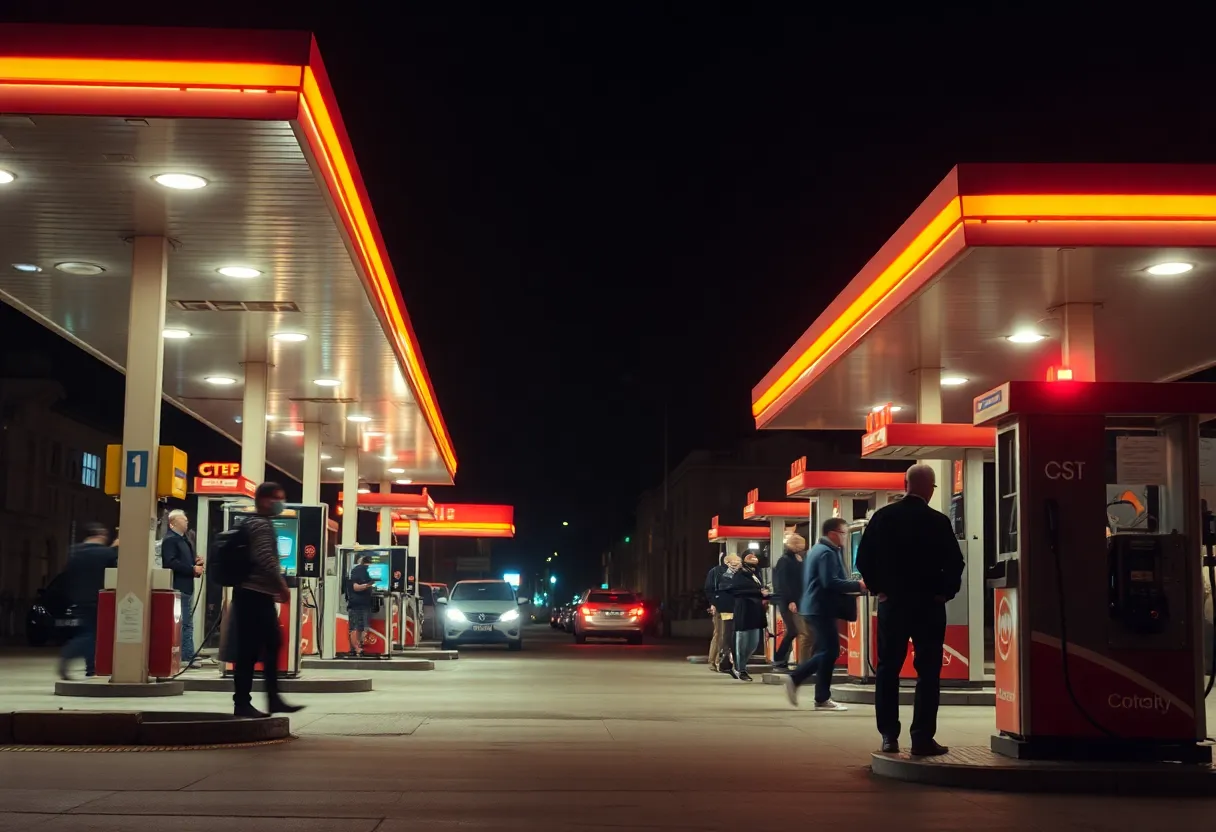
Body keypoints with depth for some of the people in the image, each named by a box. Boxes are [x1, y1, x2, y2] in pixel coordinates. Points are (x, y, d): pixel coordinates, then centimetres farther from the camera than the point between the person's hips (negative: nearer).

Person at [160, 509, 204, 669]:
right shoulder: (169, 539, -9)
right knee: (181, 625, -10)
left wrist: (197, 563, 8)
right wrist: (193, 569, -19)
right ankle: (184, 657, -9)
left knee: (188, 624, 12)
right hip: (177, 588, -10)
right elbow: (171, 563, -21)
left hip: (187, 587, 10)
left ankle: (188, 657, 17)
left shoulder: (187, 540, 20)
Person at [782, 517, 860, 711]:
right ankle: (822, 699, 0)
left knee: (825, 650, 15)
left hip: (815, 606, 10)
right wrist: (857, 586, -20)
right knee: (830, 651, -5)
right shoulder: (827, 552, -15)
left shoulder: (818, 549, 18)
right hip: (822, 608, -10)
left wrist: (852, 586, 17)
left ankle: (795, 679, 13)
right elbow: (830, 582, -25)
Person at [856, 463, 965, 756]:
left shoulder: (882, 517, 0)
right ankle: (922, 738, -2)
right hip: (929, 604, -3)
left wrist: (878, 588, 9)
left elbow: (863, 558, 0)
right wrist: (945, 592, 2)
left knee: (887, 669, 10)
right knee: (928, 672, 2)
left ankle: (889, 736, 9)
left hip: (891, 602, 3)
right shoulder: (938, 522, -9)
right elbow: (955, 563, -12)